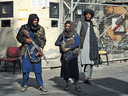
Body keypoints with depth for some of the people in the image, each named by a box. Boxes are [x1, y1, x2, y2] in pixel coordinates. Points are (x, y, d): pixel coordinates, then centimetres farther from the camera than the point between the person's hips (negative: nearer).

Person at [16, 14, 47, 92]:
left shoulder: (40, 29, 4)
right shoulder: (24, 28, 2)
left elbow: (43, 39, 6)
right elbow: (18, 37, 7)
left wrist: (41, 47, -9)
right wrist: (25, 40, -11)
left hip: (36, 51, 0)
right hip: (26, 50, 0)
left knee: (37, 68, -1)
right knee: (25, 68, 2)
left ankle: (41, 85, 8)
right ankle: (25, 85, 14)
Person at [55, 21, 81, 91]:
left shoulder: (75, 35, 3)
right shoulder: (62, 35, 10)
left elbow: (77, 44, -10)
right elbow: (56, 43, 9)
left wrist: (68, 48, -16)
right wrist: (62, 43, -10)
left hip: (73, 54, -2)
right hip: (65, 55, 2)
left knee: (75, 69, -8)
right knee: (65, 69, 1)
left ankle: (77, 85, -2)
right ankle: (67, 85, 14)